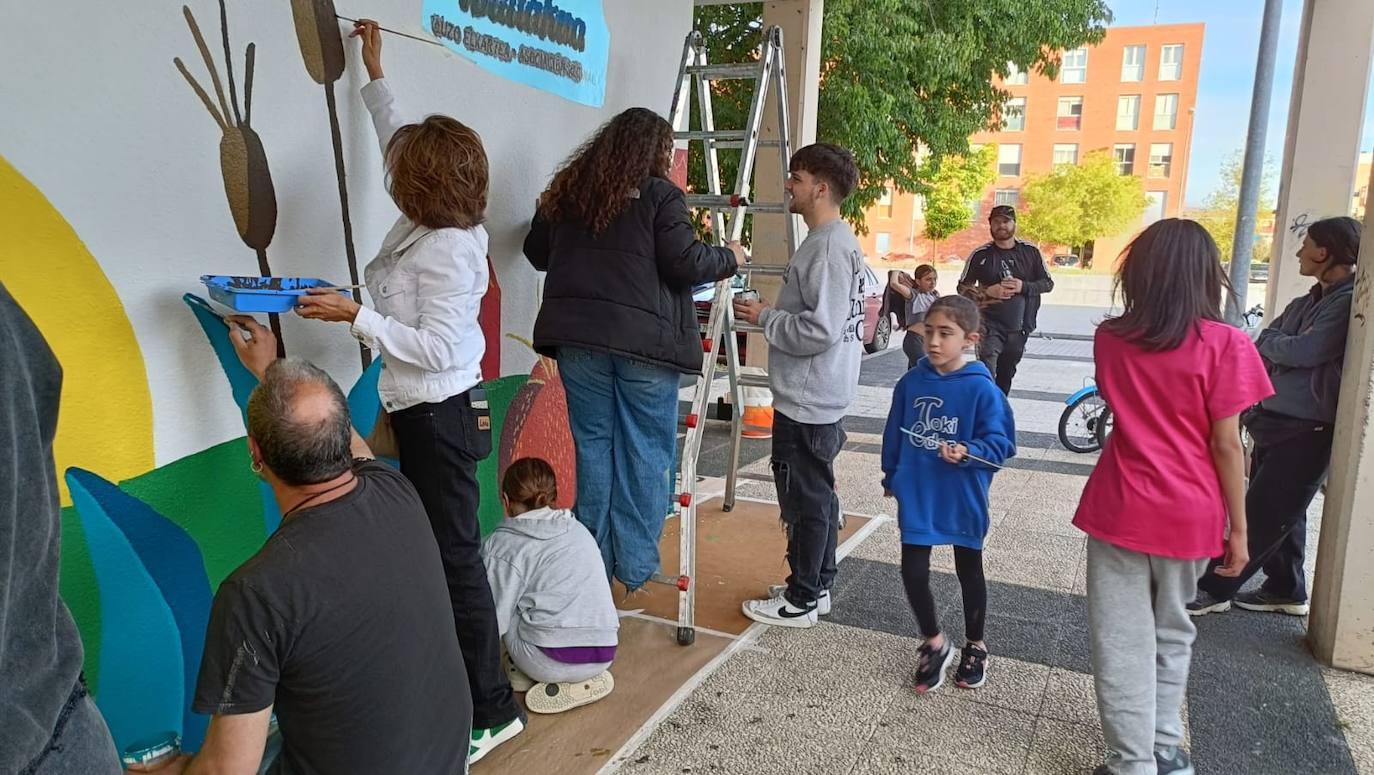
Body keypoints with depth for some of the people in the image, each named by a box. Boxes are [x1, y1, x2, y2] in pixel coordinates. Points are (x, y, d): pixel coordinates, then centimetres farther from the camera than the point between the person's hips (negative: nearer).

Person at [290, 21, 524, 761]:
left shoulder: (446, 249, -19)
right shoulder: (426, 227, 7)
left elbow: (437, 347, -24)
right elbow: (399, 142, 24)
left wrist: (356, 316, -23)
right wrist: (374, 73, 31)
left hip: (442, 417, -10)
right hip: (424, 413, 10)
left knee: (454, 555, -4)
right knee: (436, 550, 16)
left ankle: (491, 709, 8)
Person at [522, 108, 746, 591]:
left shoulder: (568, 191, 12)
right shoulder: (660, 195, -4)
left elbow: (536, 253, 20)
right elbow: (685, 264, -10)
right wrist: (729, 258, 8)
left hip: (578, 337, 5)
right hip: (644, 339, -4)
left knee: (593, 447, 13)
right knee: (646, 454, 6)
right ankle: (635, 567, 12)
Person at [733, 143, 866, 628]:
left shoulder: (829, 247, -19)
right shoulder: (835, 241, 13)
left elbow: (820, 330, -25)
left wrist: (764, 317, -14)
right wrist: (770, 315, 12)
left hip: (806, 401, -10)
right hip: (819, 397, 10)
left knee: (805, 498, 0)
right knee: (818, 494, 17)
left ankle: (801, 601, 13)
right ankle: (817, 586, 30)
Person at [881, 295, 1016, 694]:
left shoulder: (982, 389, -16)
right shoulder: (911, 383, -4)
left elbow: (1000, 443, -12)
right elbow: (894, 434, 7)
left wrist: (967, 452, -30)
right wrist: (891, 477, 15)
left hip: (963, 499, -2)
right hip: (917, 496, 3)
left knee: (969, 572, 16)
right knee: (913, 571, 2)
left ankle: (975, 646, 38)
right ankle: (935, 644, 27)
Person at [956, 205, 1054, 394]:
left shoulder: (1031, 252, 3)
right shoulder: (981, 255, 0)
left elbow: (1048, 283, 7)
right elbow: (963, 287, 5)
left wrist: (1024, 286, -12)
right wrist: (987, 292, -13)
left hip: (1019, 328, 3)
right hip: (990, 327, -3)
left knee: (1006, 378, 14)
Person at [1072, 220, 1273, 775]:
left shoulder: (1109, 338, -1)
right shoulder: (1224, 344, -11)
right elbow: (1226, 445, -10)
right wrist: (1238, 527, -1)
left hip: (1120, 510, 1)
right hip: (1188, 515, 0)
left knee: (1121, 641, 7)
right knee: (1172, 633, 19)